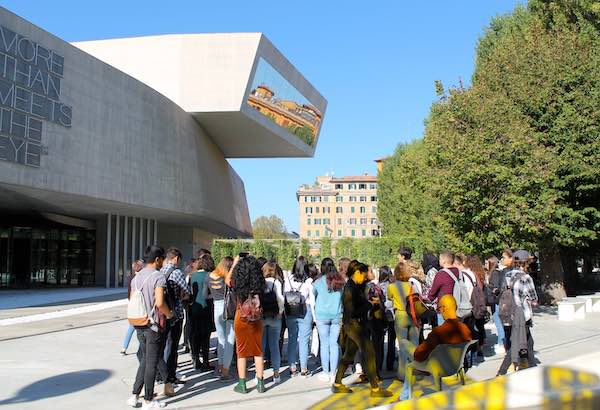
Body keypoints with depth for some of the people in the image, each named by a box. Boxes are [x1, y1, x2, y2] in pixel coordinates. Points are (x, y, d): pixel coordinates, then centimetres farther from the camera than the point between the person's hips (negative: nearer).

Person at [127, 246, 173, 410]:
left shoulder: (136, 277, 9)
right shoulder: (158, 276, -15)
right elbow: (160, 303, -24)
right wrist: (169, 314, -8)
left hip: (139, 325, 7)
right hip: (154, 325, -7)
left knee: (144, 360, 19)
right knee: (151, 363, 4)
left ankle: (134, 396, 17)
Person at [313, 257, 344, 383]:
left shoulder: (319, 282, -5)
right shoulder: (340, 281, 2)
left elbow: (313, 295, 9)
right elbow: (344, 297, 11)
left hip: (322, 316, -2)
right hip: (337, 315, 2)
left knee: (324, 344, 4)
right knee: (334, 344, 5)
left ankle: (326, 373, 7)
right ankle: (333, 373, 7)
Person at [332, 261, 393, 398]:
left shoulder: (354, 286, 12)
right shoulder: (350, 289, -18)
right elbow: (352, 312, -21)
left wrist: (370, 302, 2)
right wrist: (369, 304, -13)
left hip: (353, 325, 10)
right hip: (354, 324, -10)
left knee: (348, 354, 15)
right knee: (369, 353, -8)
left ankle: (337, 384, 22)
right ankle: (375, 389, -5)